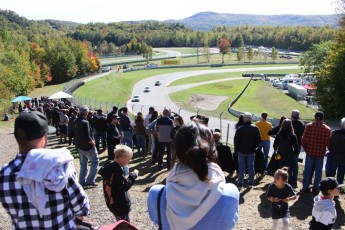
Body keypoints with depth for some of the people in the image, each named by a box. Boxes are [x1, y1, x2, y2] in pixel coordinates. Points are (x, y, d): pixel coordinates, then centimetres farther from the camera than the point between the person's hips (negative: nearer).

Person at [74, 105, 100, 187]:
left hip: (79, 146, 8)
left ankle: (82, 181, 25)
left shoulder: (75, 122, 1)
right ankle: (90, 180, 7)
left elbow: (75, 134, 11)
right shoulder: (85, 123, -25)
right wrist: (93, 143, -11)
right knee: (95, 161, 8)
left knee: (83, 164, 19)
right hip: (88, 146, -8)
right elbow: (88, 138, -27)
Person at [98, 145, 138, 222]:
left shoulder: (108, 165, 2)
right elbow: (125, 186, -25)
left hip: (112, 202, 9)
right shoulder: (117, 170, -25)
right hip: (120, 204, -9)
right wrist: (133, 176, -16)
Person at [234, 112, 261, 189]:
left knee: (241, 167, 5)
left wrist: (236, 149, 6)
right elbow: (259, 140, 2)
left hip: (241, 151, -2)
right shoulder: (255, 128, -4)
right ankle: (251, 183, 18)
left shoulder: (240, 129, -13)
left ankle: (240, 184, 6)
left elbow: (236, 140, -8)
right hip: (251, 151, 2)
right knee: (251, 167, 11)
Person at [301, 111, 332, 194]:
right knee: (318, 171, 11)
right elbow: (328, 143, -5)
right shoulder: (328, 129, -5)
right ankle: (315, 189, 17)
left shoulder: (309, 126, -8)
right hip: (320, 153, 0)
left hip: (310, 152, 0)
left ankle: (305, 187, 17)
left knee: (308, 170, 11)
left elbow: (303, 140, -10)